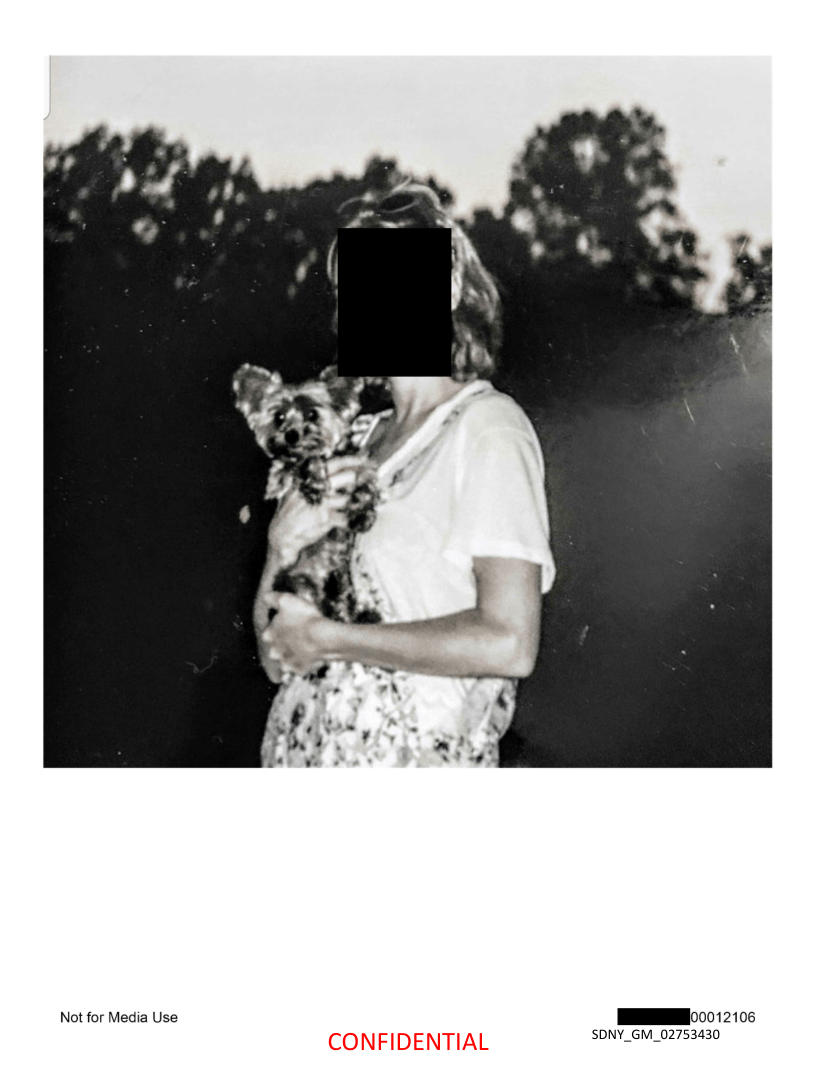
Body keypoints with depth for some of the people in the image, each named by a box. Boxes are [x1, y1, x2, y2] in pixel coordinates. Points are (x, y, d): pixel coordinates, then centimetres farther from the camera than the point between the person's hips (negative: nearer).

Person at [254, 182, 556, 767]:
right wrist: (282, 550, -9)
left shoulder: (487, 427, -9)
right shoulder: (360, 437, 9)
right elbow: (276, 656, 10)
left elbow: (509, 643, -20)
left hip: (416, 755, -5)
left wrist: (326, 637, -13)